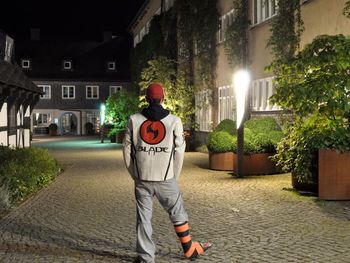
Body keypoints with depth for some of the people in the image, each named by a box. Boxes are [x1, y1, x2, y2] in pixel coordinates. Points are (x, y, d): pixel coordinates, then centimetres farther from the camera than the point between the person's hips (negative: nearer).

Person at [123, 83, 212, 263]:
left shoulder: (134, 120, 1)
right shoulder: (174, 121, -3)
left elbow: (127, 149, 3)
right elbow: (179, 151, -2)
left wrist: (135, 175, 13)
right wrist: (174, 177, 10)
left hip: (142, 179, 1)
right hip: (165, 179, -1)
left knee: (143, 217, 9)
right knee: (178, 214, 14)